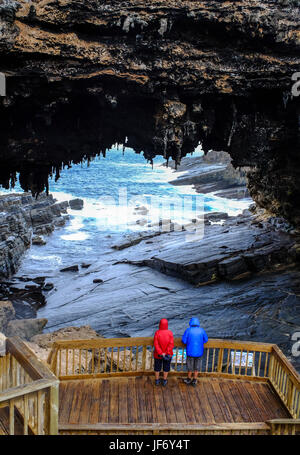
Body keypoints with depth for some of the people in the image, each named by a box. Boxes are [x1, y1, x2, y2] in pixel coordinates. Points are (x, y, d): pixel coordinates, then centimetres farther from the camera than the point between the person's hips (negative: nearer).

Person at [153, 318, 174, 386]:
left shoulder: (157, 333, -19)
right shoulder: (170, 333, -16)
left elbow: (156, 345, -22)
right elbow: (171, 344, -20)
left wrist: (161, 354, -19)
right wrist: (166, 354, -19)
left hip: (158, 354, -1)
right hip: (168, 354, 1)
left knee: (157, 367, 18)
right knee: (166, 367, 19)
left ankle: (157, 381, 31)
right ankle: (164, 381, 31)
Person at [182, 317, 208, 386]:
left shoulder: (188, 330, -13)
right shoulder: (202, 330, -7)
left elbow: (184, 341, -10)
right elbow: (206, 340, 3)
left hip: (190, 351, -1)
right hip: (199, 352, 2)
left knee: (190, 366, 17)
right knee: (197, 366, 16)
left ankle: (189, 379, 32)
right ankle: (194, 380, 25)